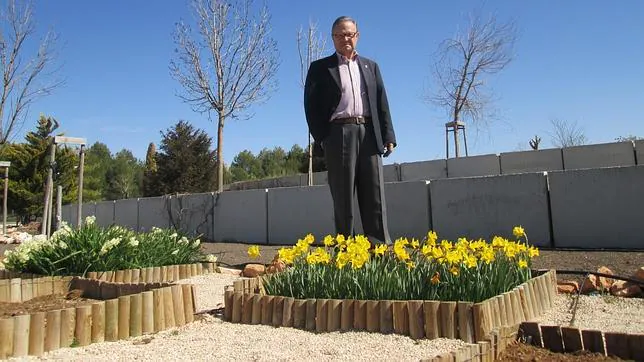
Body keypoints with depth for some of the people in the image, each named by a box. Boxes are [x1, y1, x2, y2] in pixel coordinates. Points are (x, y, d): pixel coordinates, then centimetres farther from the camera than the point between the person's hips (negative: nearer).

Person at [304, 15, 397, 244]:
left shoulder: (370, 66, 21)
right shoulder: (320, 68, 11)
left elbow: (382, 103, 14)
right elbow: (312, 105, 2)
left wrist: (388, 136, 4)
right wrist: (321, 138, -8)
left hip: (369, 134, 3)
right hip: (339, 134, -3)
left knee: (375, 196, 0)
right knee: (343, 197, -1)